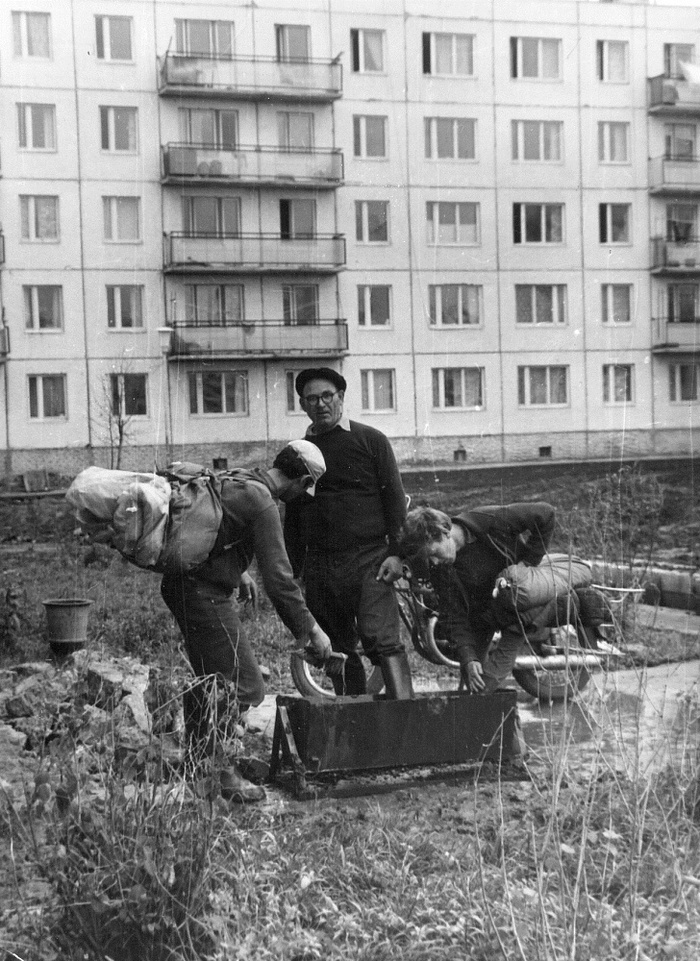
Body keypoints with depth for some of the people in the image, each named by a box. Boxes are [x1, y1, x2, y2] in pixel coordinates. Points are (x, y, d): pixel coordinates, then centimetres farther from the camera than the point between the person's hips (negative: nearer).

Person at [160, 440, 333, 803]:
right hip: (205, 593, -10)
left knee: (210, 678, 21)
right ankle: (208, 763, -3)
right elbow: (278, 579, -18)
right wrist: (310, 630, -9)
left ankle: (196, 758, 31)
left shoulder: (235, 480, 10)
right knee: (243, 686, -7)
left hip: (180, 581, 10)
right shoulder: (262, 504, -18)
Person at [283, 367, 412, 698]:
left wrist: (396, 553, -8)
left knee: (382, 639, -18)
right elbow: (292, 517, 18)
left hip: (368, 559, -4)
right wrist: (293, 571, 14)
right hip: (319, 568, 4)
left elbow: (394, 498, 2)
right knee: (338, 652, 6)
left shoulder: (370, 440, 5)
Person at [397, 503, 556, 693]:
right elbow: (454, 617, -15)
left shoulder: (490, 521, -30)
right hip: (481, 611, 4)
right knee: (472, 678, 3)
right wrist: (468, 660, -27)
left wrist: (529, 562, -20)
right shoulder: (439, 570, -19)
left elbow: (545, 513, -24)